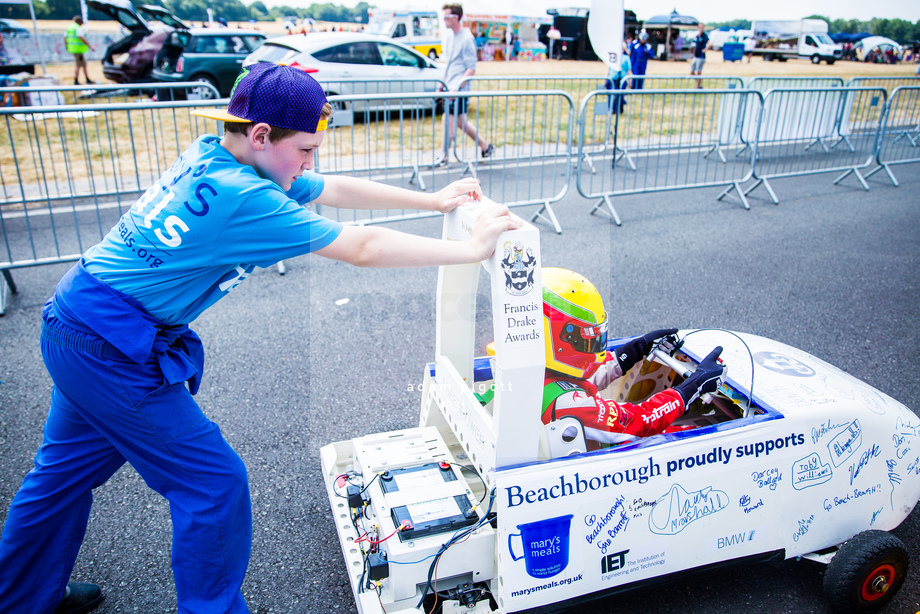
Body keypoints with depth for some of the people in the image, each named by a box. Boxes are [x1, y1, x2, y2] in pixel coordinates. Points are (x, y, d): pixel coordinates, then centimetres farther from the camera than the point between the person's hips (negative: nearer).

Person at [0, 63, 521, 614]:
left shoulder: (213, 157, 1)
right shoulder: (241, 195, -27)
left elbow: (337, 190, 6)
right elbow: (362, 248, -25)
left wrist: (434, 201, 8)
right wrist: (471, 249, -17)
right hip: (112, 351, -10)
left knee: (66, 472, 25)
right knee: (214, 482, 1)